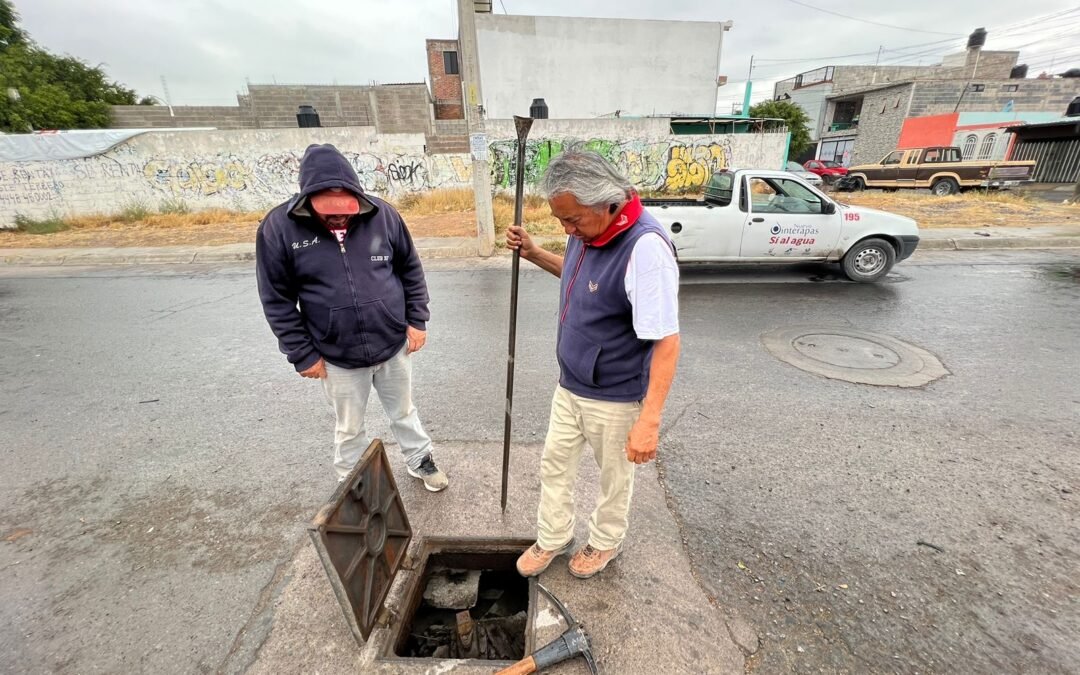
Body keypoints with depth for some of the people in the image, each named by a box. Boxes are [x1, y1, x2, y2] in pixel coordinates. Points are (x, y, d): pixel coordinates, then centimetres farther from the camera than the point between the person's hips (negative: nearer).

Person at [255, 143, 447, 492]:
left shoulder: (381, 213, -8)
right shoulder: (278, 228, -12)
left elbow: (411, 270, 2)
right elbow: (277, 301, -7)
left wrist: (417, 319, -2)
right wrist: (302, 354, -7)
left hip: (393, 344, 1)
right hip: (338, 356, -1)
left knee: (403, 411, 21)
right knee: (349, 427, 19)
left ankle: (420, 460, 46)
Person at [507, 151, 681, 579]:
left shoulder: (645, 248, -29)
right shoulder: (587, 229, -3)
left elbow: (667, 341, -28)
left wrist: (649, 420, -28)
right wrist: (533, 254, 3)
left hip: (615, 398, -8)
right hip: (570, 385, 8)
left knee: (614, 476, 18)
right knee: (554, 463, 21)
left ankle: (606, 542, 46)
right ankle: (553, 538, 45)